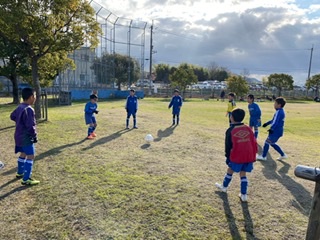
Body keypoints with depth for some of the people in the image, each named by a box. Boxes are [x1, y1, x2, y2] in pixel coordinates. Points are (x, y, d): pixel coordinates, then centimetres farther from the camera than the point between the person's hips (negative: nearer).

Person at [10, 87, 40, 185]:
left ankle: (20, 173, 40)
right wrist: (35, 136, -13)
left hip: (19, 136, 10)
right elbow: (30, 126, -25)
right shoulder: (29, 109, -24)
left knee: (23, 154, 24)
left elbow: (12, 116, 25)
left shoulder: (20, 107, 7)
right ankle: (26, 179, -6)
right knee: (30, 156, -7)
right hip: (26, 137, -10)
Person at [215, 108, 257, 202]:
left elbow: (228, 145, -5)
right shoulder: (248, 129, 1)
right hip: (249, 157, 4)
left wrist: (228, 157, 7)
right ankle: (243, 195, 17)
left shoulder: (230, 131, -10)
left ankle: (224, 186, 38)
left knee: (230, 170, 19)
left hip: (236, 157, -3)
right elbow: (254, 143, 5)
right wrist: (253, 156, 14)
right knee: (243, 174, 16)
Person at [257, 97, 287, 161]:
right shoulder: (281, 111, 13)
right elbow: (274, 120, 24)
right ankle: (283, 155, 26)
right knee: (272, 143, 20)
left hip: (276, 131, -10)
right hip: (278, 131, 10)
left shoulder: (279, 112, -18)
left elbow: (276, 121, -32)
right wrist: (267, 123, 28)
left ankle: (263, 156, 13)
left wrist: (272, 128, -43)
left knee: (267, 142, 1)